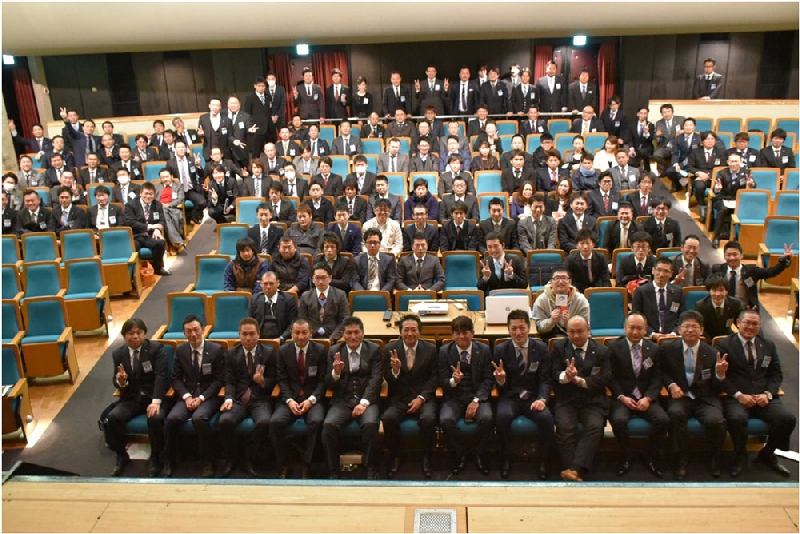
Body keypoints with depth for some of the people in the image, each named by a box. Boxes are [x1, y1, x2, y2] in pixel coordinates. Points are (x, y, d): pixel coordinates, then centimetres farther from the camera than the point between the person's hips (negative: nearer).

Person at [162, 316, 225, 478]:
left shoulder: (216, 349, -4)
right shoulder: (180, 350, 6)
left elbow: (219, 380, -4)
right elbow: (176, 379, 7)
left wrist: (202, 397, -15)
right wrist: (187, 396, -11)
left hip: (209, 396, -3)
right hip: (187, 395, 3)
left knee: (199, 418, -33)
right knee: (171, 419, -25)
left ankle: (208, 462, -16)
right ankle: (168, 462, -5)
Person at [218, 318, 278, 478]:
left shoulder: (269, 352, 5)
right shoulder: (231, 353, 9)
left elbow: (273, 380, 4)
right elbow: (229, 381, 3)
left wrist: (263, 382, -20)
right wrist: (229, 398, -17)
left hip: (260, 399, -1)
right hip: (238, 398, 1)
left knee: (264, 422, -33)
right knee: (225, 421, -29)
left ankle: (252, 460, -7)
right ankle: (228, 459, -3)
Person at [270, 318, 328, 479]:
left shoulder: (320, 350, 0)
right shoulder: (283, 350, 4)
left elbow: (323, 380, -1)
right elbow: (282, 380, 3)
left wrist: (311, 400, -16)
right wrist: (289, 400, -14)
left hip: (313, 398, -1)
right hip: (290, 398, 2)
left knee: (316, 421, -32)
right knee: (275, 422, -26)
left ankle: (307, 466, -16)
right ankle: (284, 466, -8)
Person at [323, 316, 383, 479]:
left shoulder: (374, 350, 5)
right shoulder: (334, 351, 9)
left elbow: (376, 379, -5)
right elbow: (329, 384, 7)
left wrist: (364, 402, -19)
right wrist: (336, 372, -17)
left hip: (366, 399, -1)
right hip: (342, 400, 2)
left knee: (370, 424, -31)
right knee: (328, 425, -27)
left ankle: (371, 470, -12)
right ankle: (333, 471, -11)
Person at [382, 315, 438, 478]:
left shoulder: (431, 349, 4)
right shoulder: (390, 349, 4)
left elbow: (433, 379, 3)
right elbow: (388, 380, 4)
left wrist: (421, 398, -11)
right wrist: (395, 370, -20)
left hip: (423, 397, 0)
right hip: (398, 399, 1)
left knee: (428, 419, -31)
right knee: (388, 418, -30)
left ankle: (427, 460, -7)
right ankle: (394, 459, -6)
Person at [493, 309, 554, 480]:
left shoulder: (541, 348, 3)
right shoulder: (501, 349, 2)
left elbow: (545, 380, 1)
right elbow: (501, 387, 4)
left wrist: (542, 399, -19)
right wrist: (500, 380, -22)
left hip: (533, 397, 1)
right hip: (510, 397, 0)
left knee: (546, 418, -31)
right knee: (502, 417, -33)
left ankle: (544, 463, -8)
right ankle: (505, 461, -11)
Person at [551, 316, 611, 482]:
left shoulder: (601, 350, 9)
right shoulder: (559, 347, 11)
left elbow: (605, 379, -1)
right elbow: (554, 375, 3)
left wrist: (580, 380, -16)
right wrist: (566, 376, -21)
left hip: (593, 401, 0)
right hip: (566, 400, 0)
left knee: (595, 426, -29)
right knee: (565, 427, -29)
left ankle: (575, 470, -33)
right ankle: (574, 474, -27)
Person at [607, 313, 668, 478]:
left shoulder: (653, 348, 11)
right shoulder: (614, 347, 3)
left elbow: (656, 378, 5)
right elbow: (611, 377, 0)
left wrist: (648, 398, -11)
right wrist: (621, 397, -14)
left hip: (646, 398, 2)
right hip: (622, 397, -2)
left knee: (663, 420, -26)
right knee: (618, 420, -32)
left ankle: (649, 457, 1)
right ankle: (627, 456, -2)